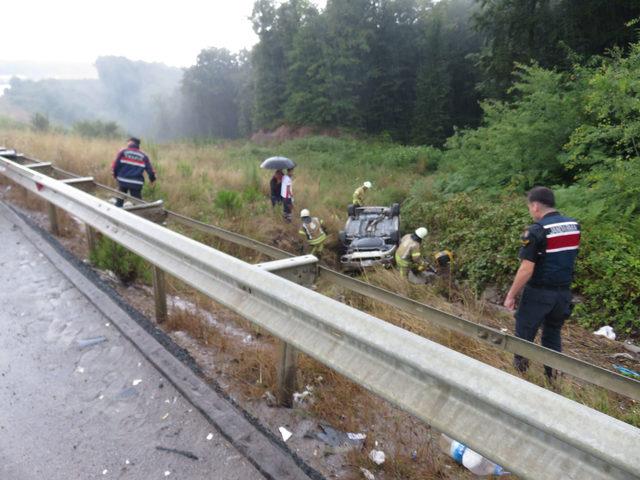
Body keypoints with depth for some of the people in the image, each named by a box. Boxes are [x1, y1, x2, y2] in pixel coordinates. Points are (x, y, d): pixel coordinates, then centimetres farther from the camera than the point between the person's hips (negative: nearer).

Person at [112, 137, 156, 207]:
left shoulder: (123, 152, 3)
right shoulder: (143, 155, 7)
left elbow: (116, 165, -1)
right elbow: (149, 169, 5)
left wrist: (115, 174, 14)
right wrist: (152, 179, 20)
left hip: (123, 180, 1)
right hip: (137, 183, 0)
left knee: (120, 200, 18)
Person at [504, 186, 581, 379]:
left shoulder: (536, 231, -18)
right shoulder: (574, 226, 4)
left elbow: (526, 270, -20)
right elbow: (568, 259, 13)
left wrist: (511, 295, -11)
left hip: (539, 293, -7)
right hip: (564, 292, 7)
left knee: (524, 336, 7)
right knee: (553, 335, 18)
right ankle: (553, 379, 25)